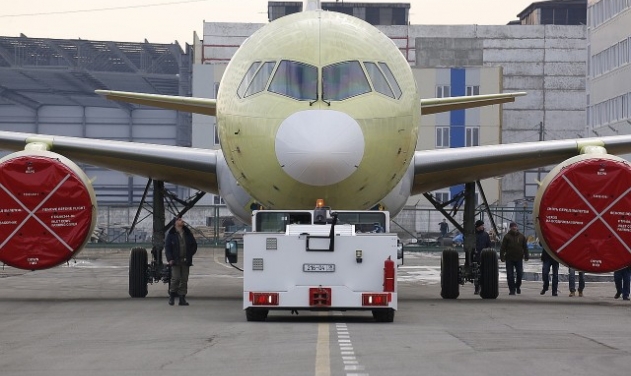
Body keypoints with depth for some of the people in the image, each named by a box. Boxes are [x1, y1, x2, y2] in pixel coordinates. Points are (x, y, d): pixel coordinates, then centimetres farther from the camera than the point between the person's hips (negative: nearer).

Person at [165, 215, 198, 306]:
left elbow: (194, 245, 19)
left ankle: (182, 298, 6)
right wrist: (170, 259, -9)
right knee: (175, 278, -12)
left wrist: (190, 255, 7)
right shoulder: (171, 234, 0)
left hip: (185, 261, 4)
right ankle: (172, 296, 4)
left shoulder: (188, 234, 11)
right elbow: (167, 247, -1)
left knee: (184, 280, 3)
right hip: (175, 261, -4)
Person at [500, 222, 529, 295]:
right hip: (509, 259, -2)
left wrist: (526, 256, 7)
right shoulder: (507, 236, -3)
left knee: (519, 274, 5)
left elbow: (525, 247, 11)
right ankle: (512, 290, 4)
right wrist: (502, 257, -10)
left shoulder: (521, 236, 6)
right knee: (510, 275, -3)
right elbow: (503, 248, -4)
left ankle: (518, 286, 29)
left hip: (519, 259, 2)